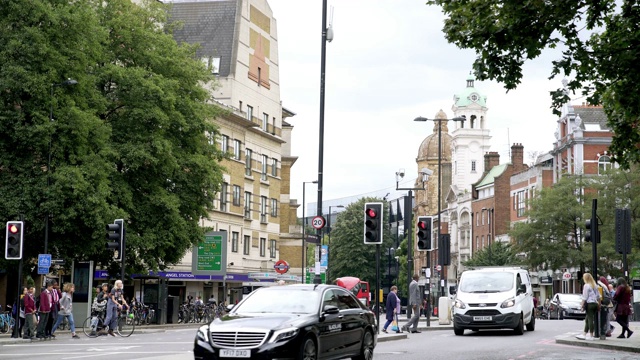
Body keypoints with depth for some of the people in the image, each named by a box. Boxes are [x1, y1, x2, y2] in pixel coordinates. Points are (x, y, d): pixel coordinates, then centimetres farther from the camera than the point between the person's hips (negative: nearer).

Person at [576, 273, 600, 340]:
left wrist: (582, 305, -9)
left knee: (590, 319, -4)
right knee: (587, 319, 13)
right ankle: (584, 334, 16)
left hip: (589, 304, -8)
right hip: (595, 304, 8)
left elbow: (584, 297, -12)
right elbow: (598, 296, 17)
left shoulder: (586, 286, -9)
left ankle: (591, 336, -2)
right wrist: (599, 304, 22)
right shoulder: (595, 286, 15)